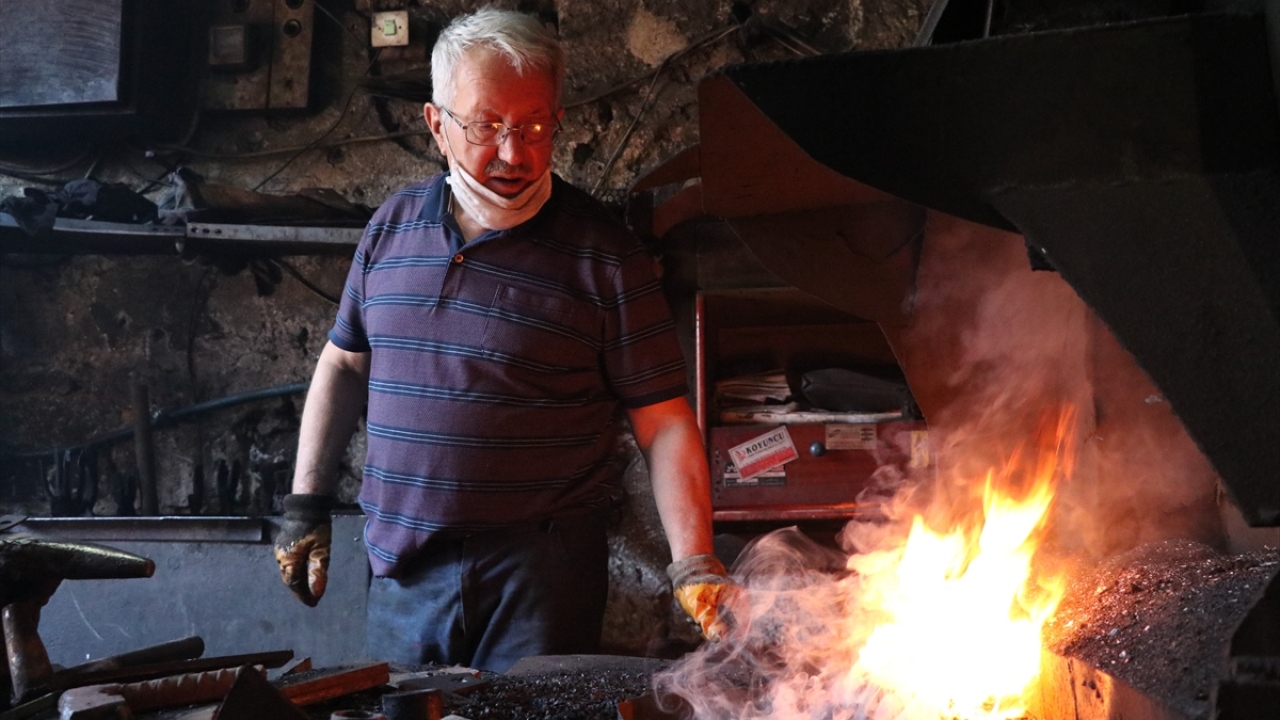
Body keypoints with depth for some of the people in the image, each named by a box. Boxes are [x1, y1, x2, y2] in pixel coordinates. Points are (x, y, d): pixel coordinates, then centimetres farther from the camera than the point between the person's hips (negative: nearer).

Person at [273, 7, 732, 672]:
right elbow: (344, 363, 16)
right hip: (403, 568, 4)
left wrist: (692, 565, -18)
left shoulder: (603, 255, -7)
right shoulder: (394, 224, 6)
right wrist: (306, 503, 12)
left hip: (542, 575, -4)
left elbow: (662, 423, -8)